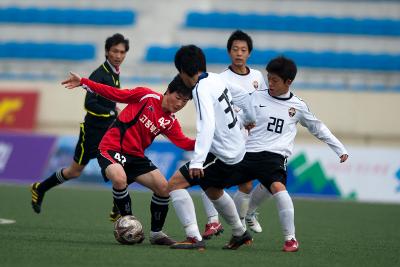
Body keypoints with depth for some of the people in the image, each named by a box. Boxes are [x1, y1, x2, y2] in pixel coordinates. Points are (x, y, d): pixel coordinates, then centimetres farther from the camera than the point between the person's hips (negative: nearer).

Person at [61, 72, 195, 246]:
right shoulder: (146, 96, -10)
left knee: (163, 187, -7)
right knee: (120, 179, -35)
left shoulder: (170, 122, 5)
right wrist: (83, 82, -8)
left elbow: (184, 143, -8)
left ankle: (156, 233, 12)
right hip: (112, 148, -6)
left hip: (135, 156, 6)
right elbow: (115, 94, -6)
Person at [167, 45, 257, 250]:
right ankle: (240, 234, 49)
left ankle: (194, 238, -17)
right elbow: (243, 96, 21)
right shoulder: (216, 79, 4)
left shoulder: (202, 90, -21)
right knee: (213, 191, 32)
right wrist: (250, 119, 41)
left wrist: (197, 161, -39)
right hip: (236, 150, 9)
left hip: (222, 155, -9)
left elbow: (207, 127, -32)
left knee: (175, 184, -11)